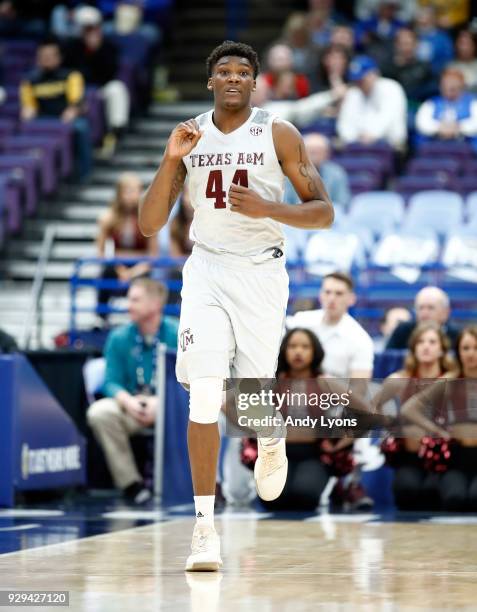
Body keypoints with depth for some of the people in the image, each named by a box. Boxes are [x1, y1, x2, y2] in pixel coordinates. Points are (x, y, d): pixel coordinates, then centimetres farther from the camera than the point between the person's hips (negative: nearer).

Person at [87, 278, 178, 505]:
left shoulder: (177, 335, -8)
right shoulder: (119, 338, 0)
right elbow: (112, 382, -1)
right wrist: (128, 401, -24)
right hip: (132, 403, 3)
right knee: (99, 412, -27)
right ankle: (130, 483, -18)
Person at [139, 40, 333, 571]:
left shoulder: (278, 135, -3)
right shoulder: (189, 136, 4)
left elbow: (323, 212, -2)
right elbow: (149, 224, 1)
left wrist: (267, 208, -19)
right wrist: (171, 160, -13)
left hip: (261, 272, -1)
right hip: (206, 269, 1)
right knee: (204, 398, -11)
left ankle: (271, 439, 40)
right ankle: (205, 526, -6)